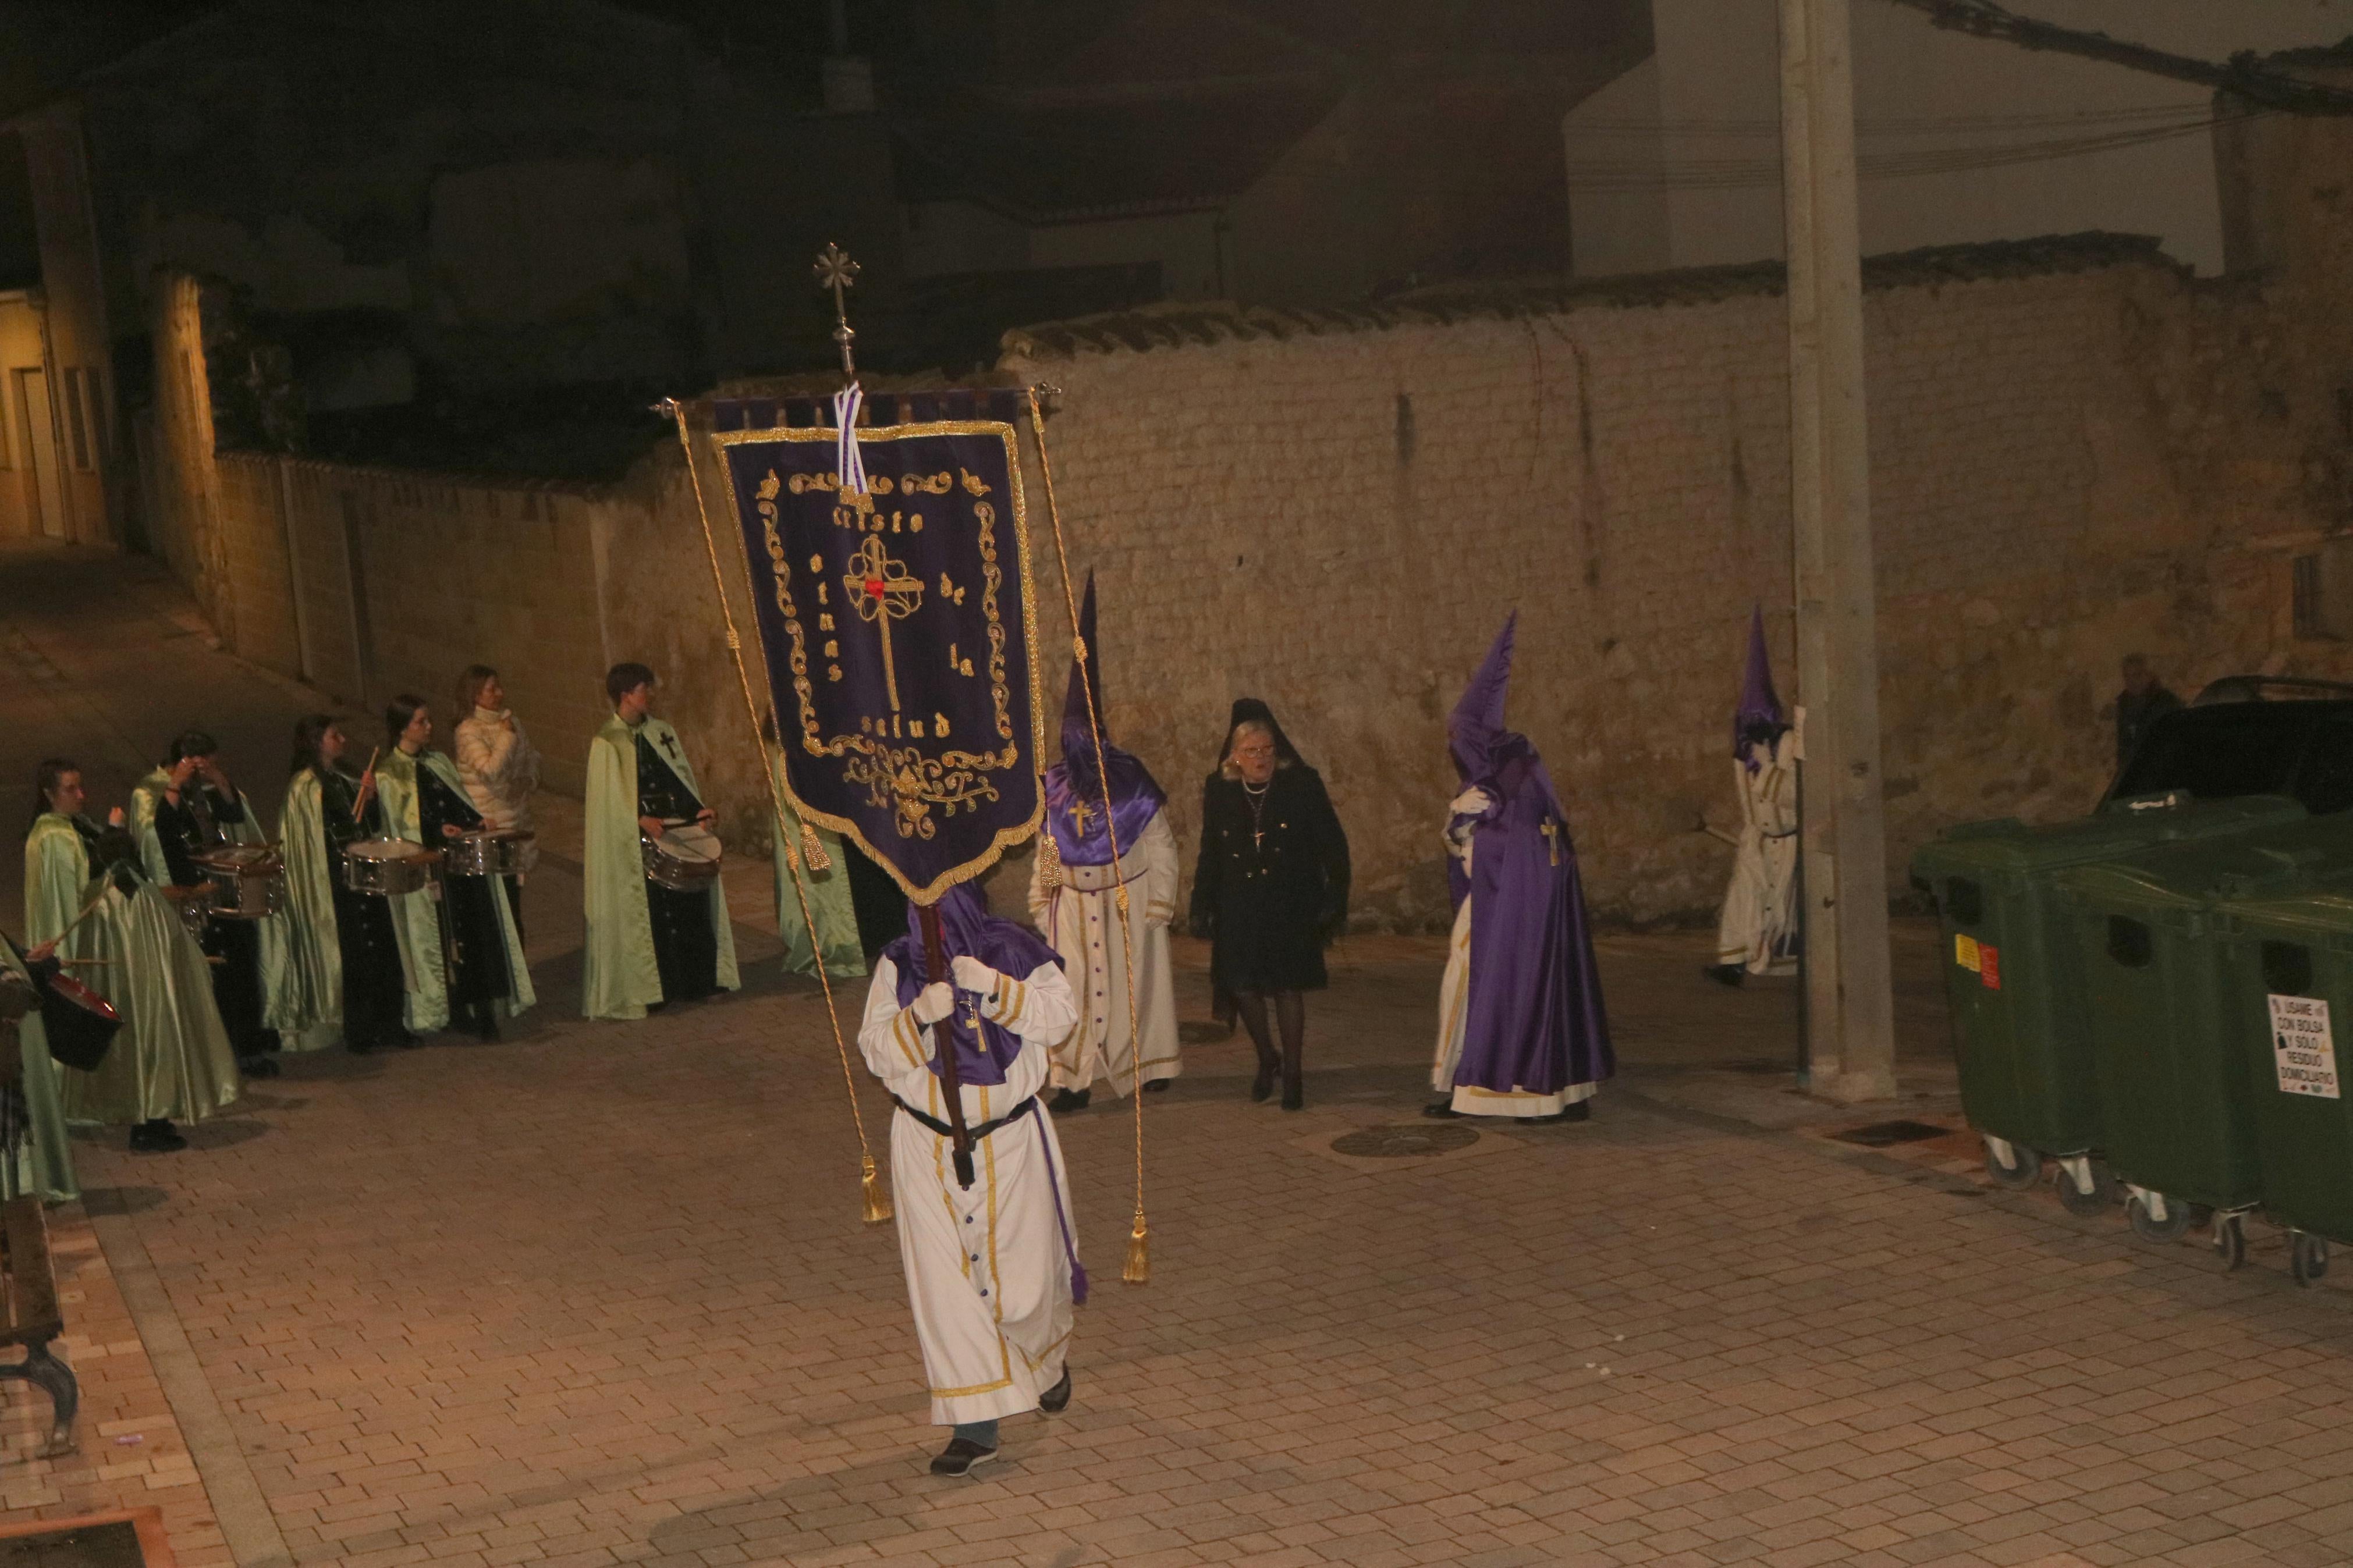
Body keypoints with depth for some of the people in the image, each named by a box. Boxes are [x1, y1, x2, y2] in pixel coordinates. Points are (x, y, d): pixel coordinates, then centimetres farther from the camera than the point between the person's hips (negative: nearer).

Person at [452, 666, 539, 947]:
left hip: (516, 822, 7)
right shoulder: (468, 732, -13)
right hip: (489, 827, -7)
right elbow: (491, 771, -26)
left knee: (513, 897, 14)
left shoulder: (509, 721, 9)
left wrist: (529, 781, 1)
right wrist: (507, 736, -17)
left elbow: (532, 760, 21)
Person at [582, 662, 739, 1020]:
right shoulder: (607, 743, -8)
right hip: (635, 842, -6)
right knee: (644, 912, -2)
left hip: (675, 830, 6)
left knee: (688, 906, 6)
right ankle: (647, 988, 5)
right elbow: (609, 798, -13)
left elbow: (683, 778, 13)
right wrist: (641, 820, -26)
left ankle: (693, 979, 16)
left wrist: (699, 810, -3)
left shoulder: (662, 733, 11)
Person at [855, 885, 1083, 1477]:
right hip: (927, 1145, 1)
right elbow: (874, 1050, -7)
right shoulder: (898, 964, -3)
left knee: (1022, 1281, 3)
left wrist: (997, 988, -27)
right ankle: (976, 1424, 8)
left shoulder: (1013, 951, -5)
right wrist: (919, 1018, -26)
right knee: (944, 1282, 0)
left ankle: (1049, 1357, 38)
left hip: (1009, 1140, -1)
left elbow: (1060, 1015, -12)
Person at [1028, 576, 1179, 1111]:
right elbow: (1045, 852, 11)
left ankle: (1151, 1064, 24)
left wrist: (1159, 903, -7)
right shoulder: (1055, 791, 1)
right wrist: (1041, 901, 9)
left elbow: (1161, 848, -5)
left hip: (1128, 902, -2)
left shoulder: (1133, 787, -9)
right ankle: (1074, 1081, -7)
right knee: (1071, 987, -6)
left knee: (1135, 983, 8)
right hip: (1073, 906, 2)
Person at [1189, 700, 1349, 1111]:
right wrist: (1202, 907, 9)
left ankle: (1293, 1072, 11)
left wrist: (1334, 900, -4)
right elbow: (1209, 855, 11)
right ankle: (1266, 1057, 25)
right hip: (1240, 908, 2)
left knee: (1288, 985, -3)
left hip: (1291, 905, -2)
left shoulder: (1301, 784, -5)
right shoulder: (1218, 791, 2)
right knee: (1243, 986, -2)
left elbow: (1332, 845, 0)